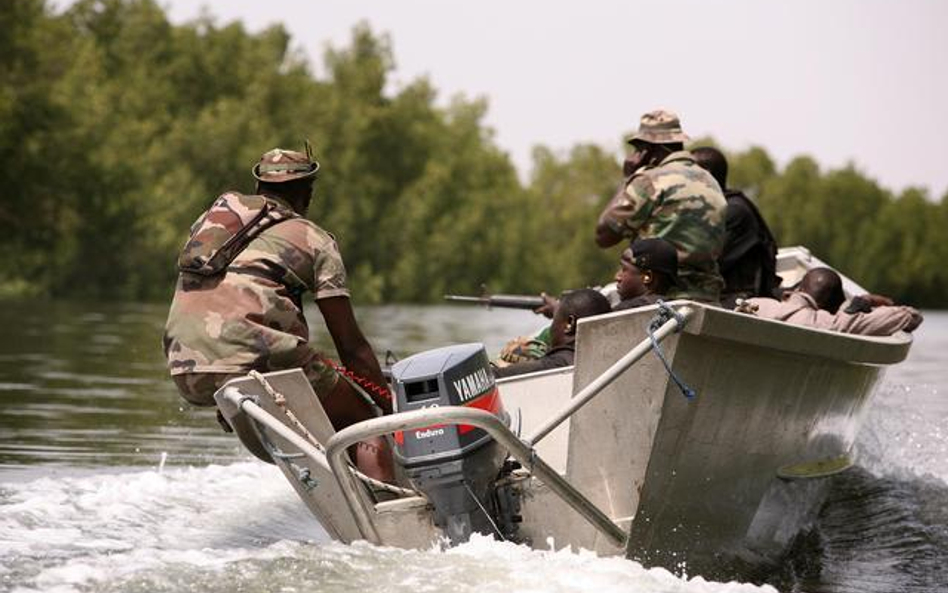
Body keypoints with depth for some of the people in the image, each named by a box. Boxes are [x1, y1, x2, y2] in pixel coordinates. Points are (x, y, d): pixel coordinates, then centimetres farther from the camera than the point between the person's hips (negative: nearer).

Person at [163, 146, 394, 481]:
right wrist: (391, 406, 13)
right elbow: (351, 345, 6)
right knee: (361, 422, 6)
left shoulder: (214, 216, 25)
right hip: (248, 360, -6)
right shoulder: (314, 239, 10)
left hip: (185, 371, 6)